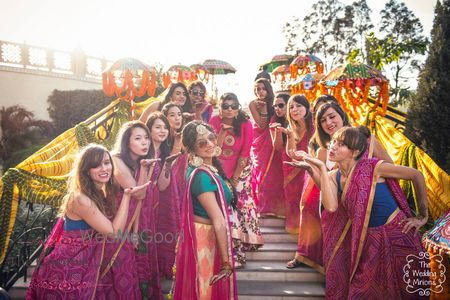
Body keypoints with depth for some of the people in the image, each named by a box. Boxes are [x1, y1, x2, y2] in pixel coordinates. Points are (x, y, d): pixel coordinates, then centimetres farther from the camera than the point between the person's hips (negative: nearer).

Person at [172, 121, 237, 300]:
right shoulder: (202, 176, -26)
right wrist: (226, 261, -25)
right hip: (205, 237, -9)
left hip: (207, 234, 9)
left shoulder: (209, 167, 2)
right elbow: (219, 221, -26)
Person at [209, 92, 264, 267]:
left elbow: (245, 153, -10)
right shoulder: (214, 122, -7)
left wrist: (235, 178, -11)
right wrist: (223, 130, -25)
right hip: (219, 170, 1)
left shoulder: (245, 124, -10)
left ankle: (237, 251, 0)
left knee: (239, 203, -9)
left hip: (240, 170, -1)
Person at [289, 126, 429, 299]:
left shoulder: (373, 167, -18)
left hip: (396, 234, -4)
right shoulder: (334, 176, -5)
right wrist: (321, 168, -21)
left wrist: (423, 216, -5)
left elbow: (417, 175, -8)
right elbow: (331, 206, -24)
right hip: (367, 240, 4)